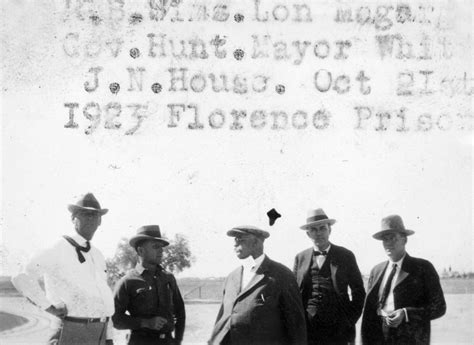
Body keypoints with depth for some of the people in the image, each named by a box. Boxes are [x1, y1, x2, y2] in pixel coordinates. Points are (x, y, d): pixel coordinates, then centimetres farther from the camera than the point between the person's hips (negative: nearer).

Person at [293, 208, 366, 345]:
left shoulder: (345, 256, 6)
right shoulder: (300, 258, 11)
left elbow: (358, 292, 8)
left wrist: (350, 320, 0)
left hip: (337, 330, -1)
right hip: (306, 327, 1)